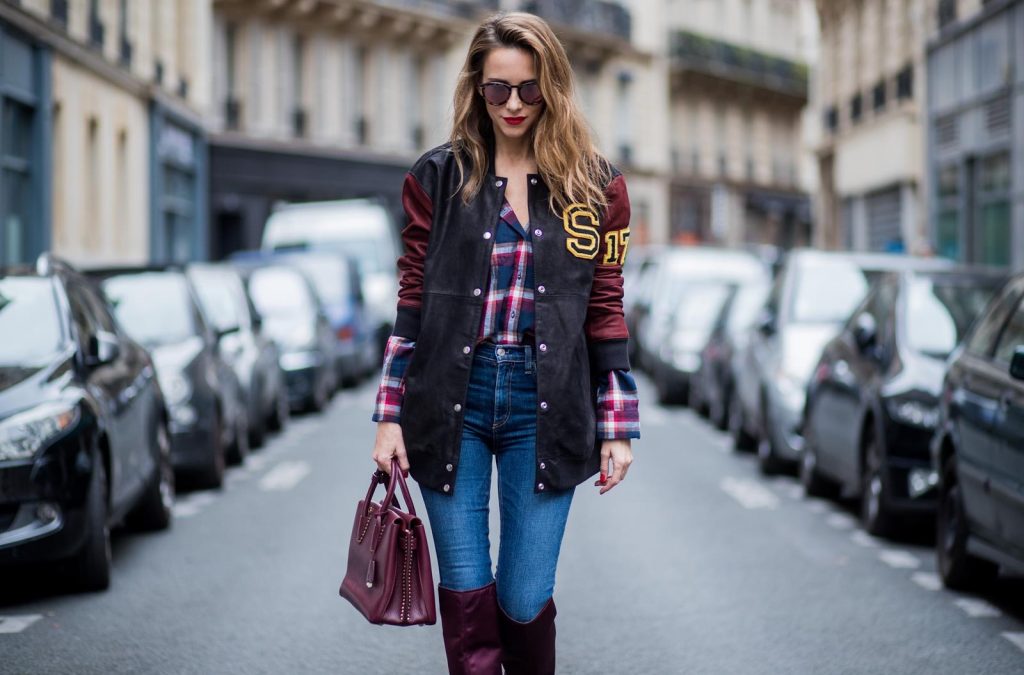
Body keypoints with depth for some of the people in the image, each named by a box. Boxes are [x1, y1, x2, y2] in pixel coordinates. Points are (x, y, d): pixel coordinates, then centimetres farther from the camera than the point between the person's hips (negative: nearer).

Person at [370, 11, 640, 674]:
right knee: (466, 593, 1)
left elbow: (606, 312, 5)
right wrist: (391, 417, 2)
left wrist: (618, 428, 3)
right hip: (452, 400, 1)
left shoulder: (596, 186, 4)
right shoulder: (439, 178, 4)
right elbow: (412, 305, 5)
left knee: (525, 600, -1)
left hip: (543, 404, 0)